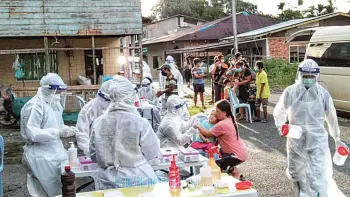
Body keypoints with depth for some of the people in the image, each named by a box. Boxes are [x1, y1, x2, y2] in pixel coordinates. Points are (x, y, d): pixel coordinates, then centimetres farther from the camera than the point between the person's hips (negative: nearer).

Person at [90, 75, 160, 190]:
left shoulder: (98, 123, -8)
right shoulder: (140, 123, -17)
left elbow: (94, 156, 3)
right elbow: (152, 153, -6)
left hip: (107, 182, 3)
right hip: (137, 180, -3)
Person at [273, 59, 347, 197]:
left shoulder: (322, 93, -6)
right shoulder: (290, 92, -7)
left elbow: (331, 117, 5)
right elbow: (279, 113, 8)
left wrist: (337, 139, 11)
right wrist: (281, 127, -8)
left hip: (317, 139, -2)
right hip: (296, 139, 2)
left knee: (318, 176, -11)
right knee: (296, 172, 18)